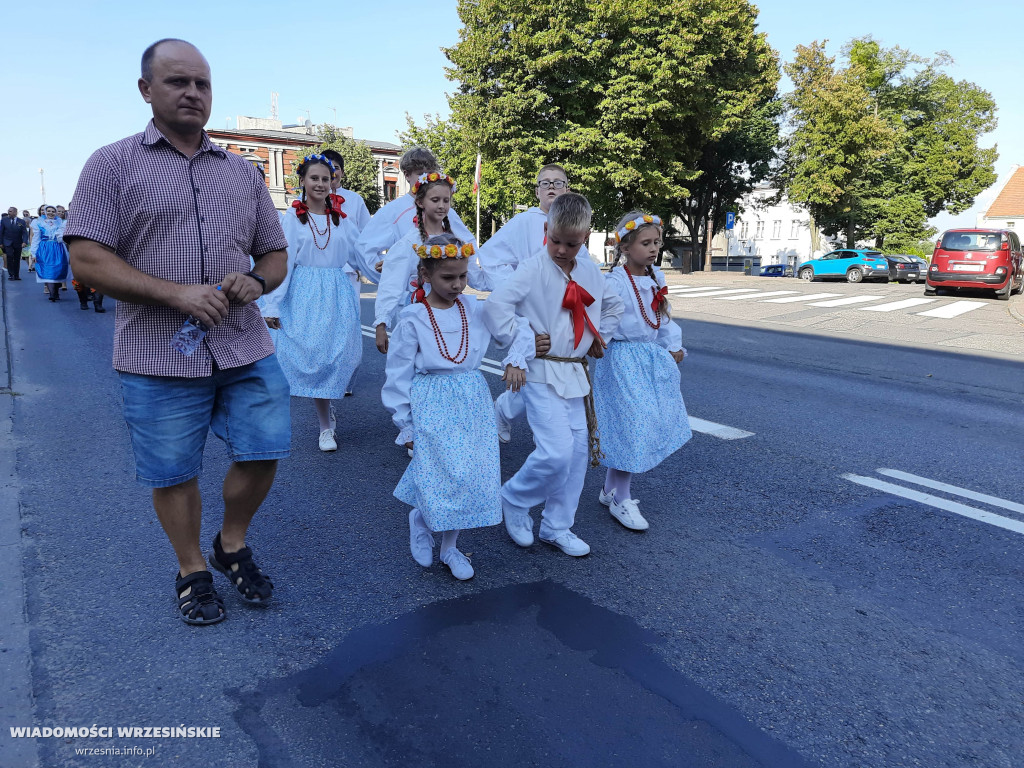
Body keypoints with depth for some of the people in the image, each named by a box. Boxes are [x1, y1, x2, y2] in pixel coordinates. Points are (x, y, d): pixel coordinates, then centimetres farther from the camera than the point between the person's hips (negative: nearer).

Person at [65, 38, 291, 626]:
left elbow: (276, 254, 17)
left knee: (264, 452, 4)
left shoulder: (242, 172, 14)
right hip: (160, 357, -3)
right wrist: (178, 294, -17)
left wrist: (255, 281, -7)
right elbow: (87, 260, -6)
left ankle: (233, 544, 32)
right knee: (174, 475, 8)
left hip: (247, 350, 3)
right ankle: (193, 571, 32)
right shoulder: (114, 165, 2)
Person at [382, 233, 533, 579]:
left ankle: (449, 548, 26)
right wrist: (406, 423, -3)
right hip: (433, 406, -4)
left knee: (474, 476, 5)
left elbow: (520, 330, 11)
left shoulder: (475, 309, 1)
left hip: (473, 402, 4)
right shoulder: (413, 318, -8)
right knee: (448, 475, -8)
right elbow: (398, 375, -4)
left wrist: (516, 360, -7)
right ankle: (418, 520, 27)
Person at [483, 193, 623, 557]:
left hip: (576, 373, 7)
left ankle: (556, 527, 23)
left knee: (579, 450, 9)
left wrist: (601, 337, 18)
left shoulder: (591, 273, 9)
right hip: (543, 374, -7)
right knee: (556, 452, -16)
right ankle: (513, 499, 12)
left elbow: (614, 304, 27)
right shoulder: (534, 269, -12)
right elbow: (495, 304, -23)